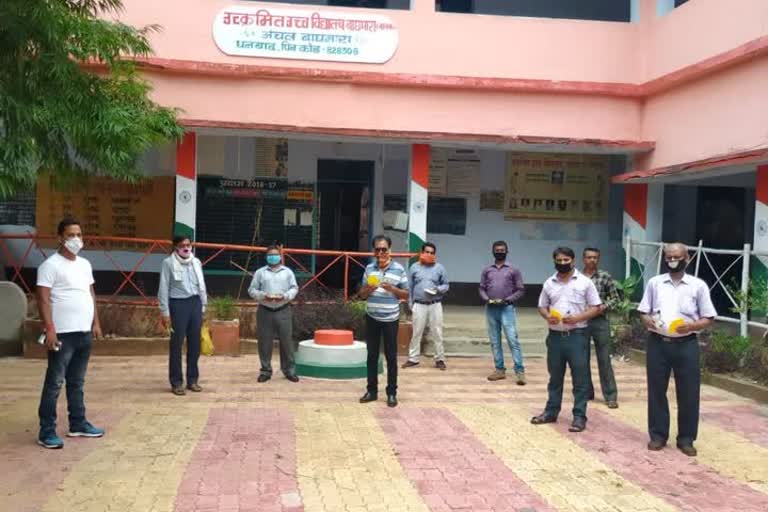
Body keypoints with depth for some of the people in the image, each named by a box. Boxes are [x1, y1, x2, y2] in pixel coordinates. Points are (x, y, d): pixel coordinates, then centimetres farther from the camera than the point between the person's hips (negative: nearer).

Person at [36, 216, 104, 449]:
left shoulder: (85, 264, 13)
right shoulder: (51, 265, -10)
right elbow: (43, 299, -14)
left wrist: (96, 323, 15)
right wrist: (50, 329, -20)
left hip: (84, 333, 7)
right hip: (63, 334, -7)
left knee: (77, 382, 16)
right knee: (54, 383, -2)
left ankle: (78, 424, 25)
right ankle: (47, 431, 4)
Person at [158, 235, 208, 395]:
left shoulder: (196, 262, 10)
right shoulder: (168, 263, -5)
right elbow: (163, 289, -5)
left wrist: (203, 306, 13)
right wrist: (165, 312, -8)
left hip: (195, 303, 5)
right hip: (178, 304, -5)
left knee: (195, 344, 9)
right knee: (177, 345, 0)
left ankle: (192, 380, 20)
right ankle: (176, 382, 8)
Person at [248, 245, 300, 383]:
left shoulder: (288, 272, 10)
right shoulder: (260, 272, 8)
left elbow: (294, 288, 6)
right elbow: (252, 290, 5)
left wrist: (285, 296, -13)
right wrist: (263, 296, -13)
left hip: (283, 311, 0)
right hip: (265, 311, 0)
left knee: (286, 341, 0)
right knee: (265, 342, 2)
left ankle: (289, 370, 8)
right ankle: (266, 370, 12)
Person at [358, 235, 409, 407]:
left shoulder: (399, 269, -6)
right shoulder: (369, 268, 4)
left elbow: (406, 295, -1)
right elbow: (362, 293, 9)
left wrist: (392, 289, -18)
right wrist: (368, 289, -13)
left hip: (390, 319, -3)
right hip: (371, 318, 3)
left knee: (391, 356, 3)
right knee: (372, 355, 9)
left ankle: (392, 393, 12)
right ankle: (372, 390, 19)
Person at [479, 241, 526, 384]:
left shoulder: (513, 270, 2)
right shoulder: (487, 270, 10)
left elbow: (520, 290, 0)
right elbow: (482, 289, 10)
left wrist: (507, 300, -13)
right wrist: (487, 299, -9)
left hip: (507, 309, -4)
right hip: (491, 309, 4)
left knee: (513, 340, -10)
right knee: (495, 341, 7)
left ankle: (520, 371, -10)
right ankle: (500, 369, 15)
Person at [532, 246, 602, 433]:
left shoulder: (585, 282, -2)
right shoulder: (549, 283, 8)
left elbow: (596, 308, -2)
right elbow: (542, 306, 15)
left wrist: (577, 318, -16)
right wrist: (547, 316, -7)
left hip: (576, 336, -4)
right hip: (555, 336, 4)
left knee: (579, 378, 0)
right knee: (555, 377, 13)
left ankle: (579, 416, 6)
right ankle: (551, 411, 23)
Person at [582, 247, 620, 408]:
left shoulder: (605, 276, -1)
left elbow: (615, 298, 3)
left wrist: (604, 307, -13)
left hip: (600, 321, -2)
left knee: (604, 360, 1)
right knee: (582, 359, 9)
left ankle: (611, 396, 6)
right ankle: (586, 392, 22)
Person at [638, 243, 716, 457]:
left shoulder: (698, 285, 2)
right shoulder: (654, 283, 7)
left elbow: (709, 318, 2)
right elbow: (644, 312, 9)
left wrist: (692, 325, -16)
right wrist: (648, 320, -14)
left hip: (686, 344, -1)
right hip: (657, 343, 1)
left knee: (688, 393, 3)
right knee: (656, 391, 7)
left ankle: (686, 439, 16)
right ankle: (658, 435, 19)